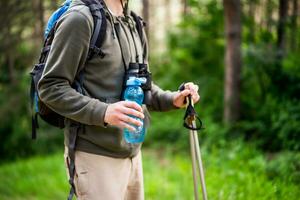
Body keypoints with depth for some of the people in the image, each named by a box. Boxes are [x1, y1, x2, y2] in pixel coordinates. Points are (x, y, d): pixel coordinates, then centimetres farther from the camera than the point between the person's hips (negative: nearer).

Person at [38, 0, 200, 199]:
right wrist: (102, 112, -27)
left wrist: (172, 99, 2)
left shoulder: (131, 25, 14)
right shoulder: (80, 18, -11)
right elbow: (50, 87, -14)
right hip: (96, 157, -8)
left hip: (132, 152, 8)